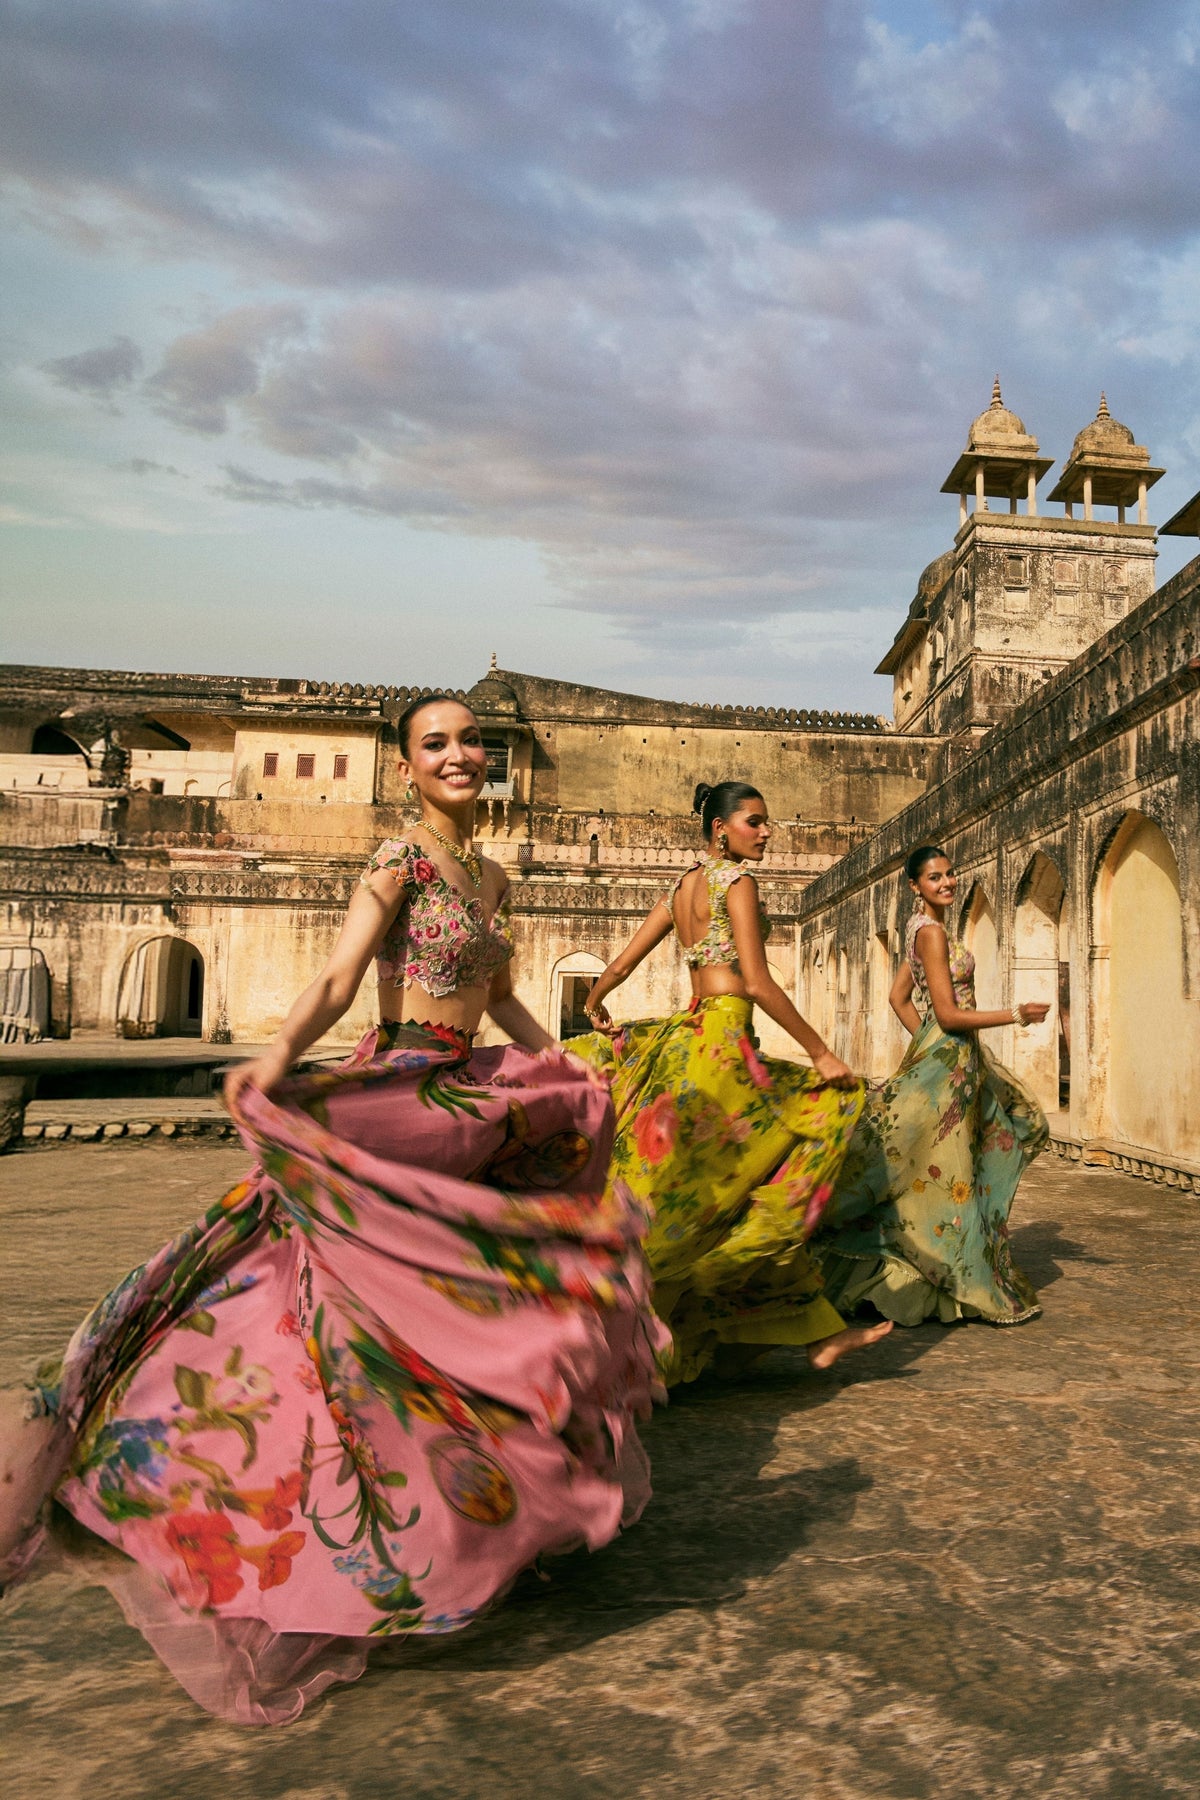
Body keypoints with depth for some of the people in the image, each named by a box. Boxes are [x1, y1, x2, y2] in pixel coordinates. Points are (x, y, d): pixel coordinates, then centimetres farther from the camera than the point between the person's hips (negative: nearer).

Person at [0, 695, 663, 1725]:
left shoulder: (491, 877, 13)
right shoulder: (400, 863, -11)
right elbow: (339, 980, -23)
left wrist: (568, 1073, 22)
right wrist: (279, 1057, -39)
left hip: (472, 1100, 8)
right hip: (395, 1096, -8)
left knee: (489, 1281, 15)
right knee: (384, 1291, -10)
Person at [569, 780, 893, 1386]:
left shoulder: (680, 887, 17)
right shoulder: (736, 879, -7)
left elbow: (618, 966, 16)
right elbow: (757, 982, -16)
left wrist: (595, 1007, 37)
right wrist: (820, 1051, -13)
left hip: (688, 1035, 9)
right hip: (724, 1035, -9)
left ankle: (819, 1333, 14)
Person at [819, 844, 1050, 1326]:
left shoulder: (921, 929, 13)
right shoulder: (932, 931, -16)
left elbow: (899, 997, 18)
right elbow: (949, 1015, -20)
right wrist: (1017, 1014, -17)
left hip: (947, 1054, 11)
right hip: (949, 1059, -11)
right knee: (942, 1170, -4)